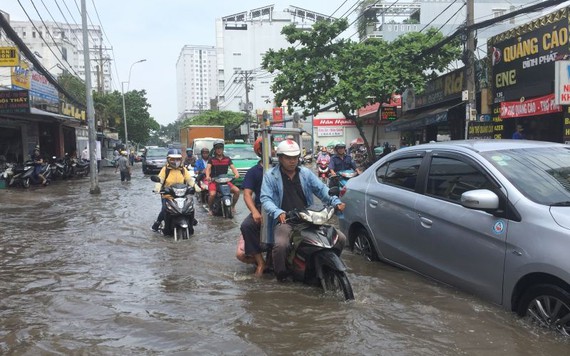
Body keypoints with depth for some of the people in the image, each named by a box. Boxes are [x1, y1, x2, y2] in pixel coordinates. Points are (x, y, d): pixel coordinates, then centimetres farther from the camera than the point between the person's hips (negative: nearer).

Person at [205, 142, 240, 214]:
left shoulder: (227, 159, 10)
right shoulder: (211, 160, 4)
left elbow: (232, 167, -4)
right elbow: (208, 168, -12)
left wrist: (236, 174, -26)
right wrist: (207, 176, -34)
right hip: (213, 181, -2)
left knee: (237, 190, -18)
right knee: (212, 194, -31)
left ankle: (233, 206, 6)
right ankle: (210, 208, -2)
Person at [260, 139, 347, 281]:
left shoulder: (306, 173, 15)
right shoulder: (270, 175, 4)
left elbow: (321, 189, 9)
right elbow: (266, 199, -7)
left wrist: (335, 202, -11)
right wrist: (277, 212, -27)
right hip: (285, 221, -4)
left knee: (340, 238, -6)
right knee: (281, 245, -36)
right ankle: (280, 274, -6)